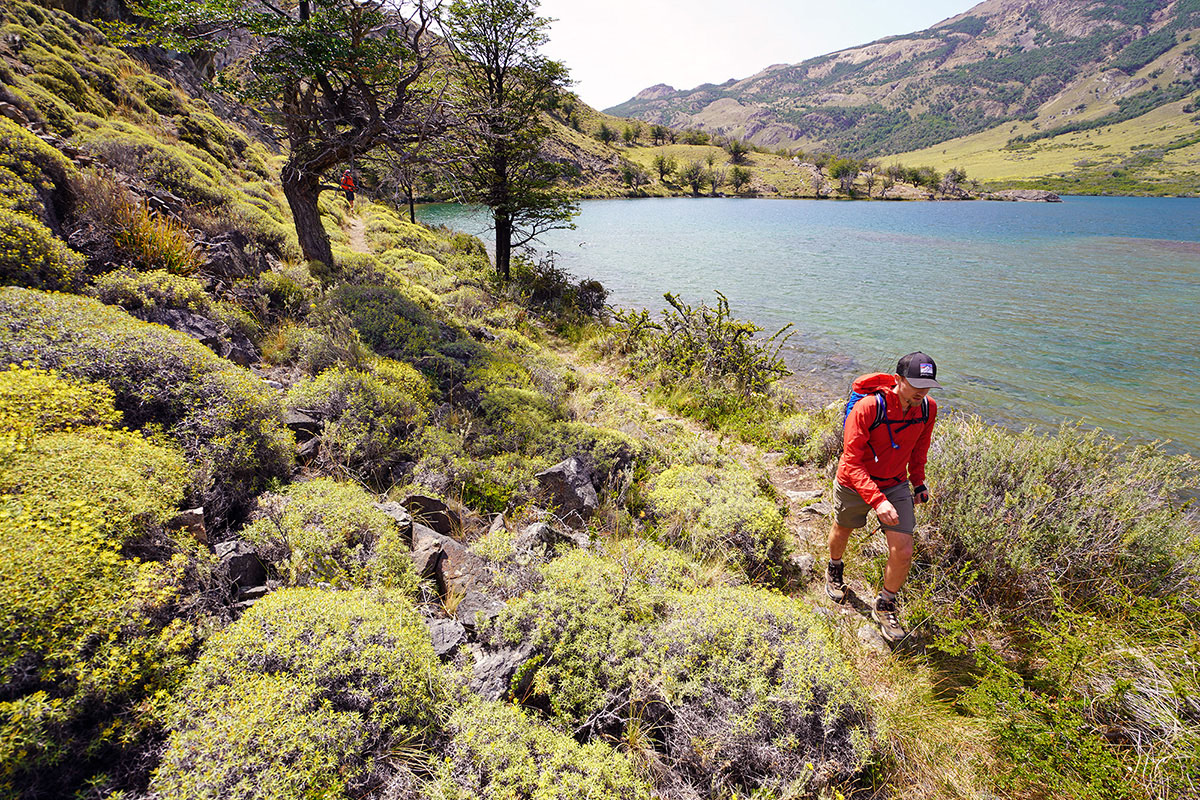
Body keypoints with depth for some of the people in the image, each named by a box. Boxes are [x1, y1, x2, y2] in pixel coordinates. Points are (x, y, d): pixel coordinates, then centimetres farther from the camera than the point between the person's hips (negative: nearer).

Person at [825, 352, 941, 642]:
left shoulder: (927, 408, -13)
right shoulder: (867, 408, -31)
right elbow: (852, 462, -30)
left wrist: (918, 482, 15)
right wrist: (877, 500, -39)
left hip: (896, 485, 3)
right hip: (854, 485, -3)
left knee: (903, 552, -5)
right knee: (842, 532, 22)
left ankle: (884, 607, 21)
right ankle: (834, 570, 57)